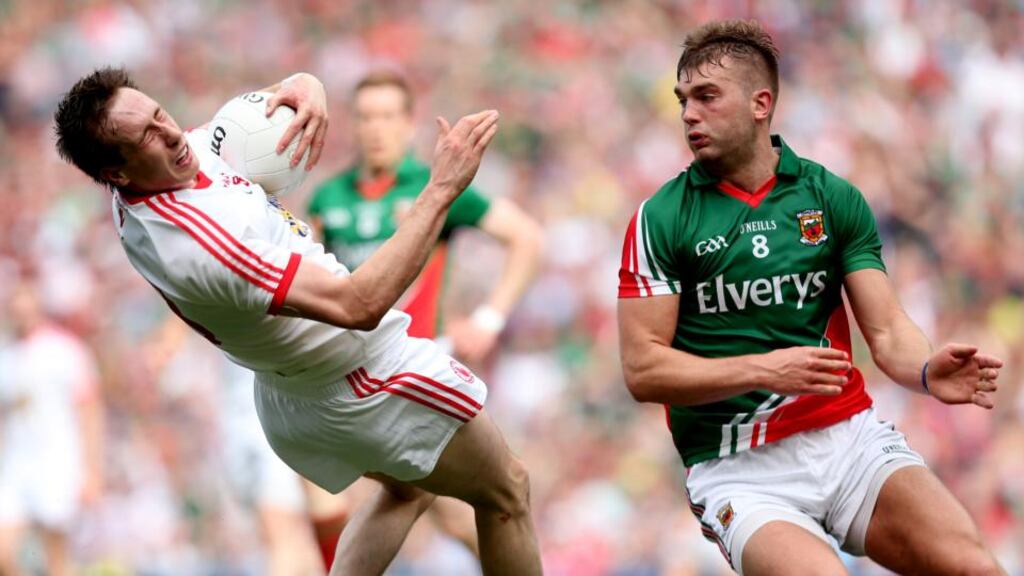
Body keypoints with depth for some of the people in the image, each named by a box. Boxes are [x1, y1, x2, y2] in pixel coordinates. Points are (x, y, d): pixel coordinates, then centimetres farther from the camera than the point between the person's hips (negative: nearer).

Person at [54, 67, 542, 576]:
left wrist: (305, 87, -21)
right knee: (506, 494, 13)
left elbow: (263, 107, 6)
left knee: (407, 491, 32)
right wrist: (442, 188, -42)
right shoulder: (191, 245, -39)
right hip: (375, 390, -9)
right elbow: (358, 304, -43)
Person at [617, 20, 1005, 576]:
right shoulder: (661, 219, -1)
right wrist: (762, 370, -18)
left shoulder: (834, 199, 6)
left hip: (851, 436, 2)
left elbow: (887, 331, 3)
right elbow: (642, 370, -5)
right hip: (737, 466, -2)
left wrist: (928, 372, -20)